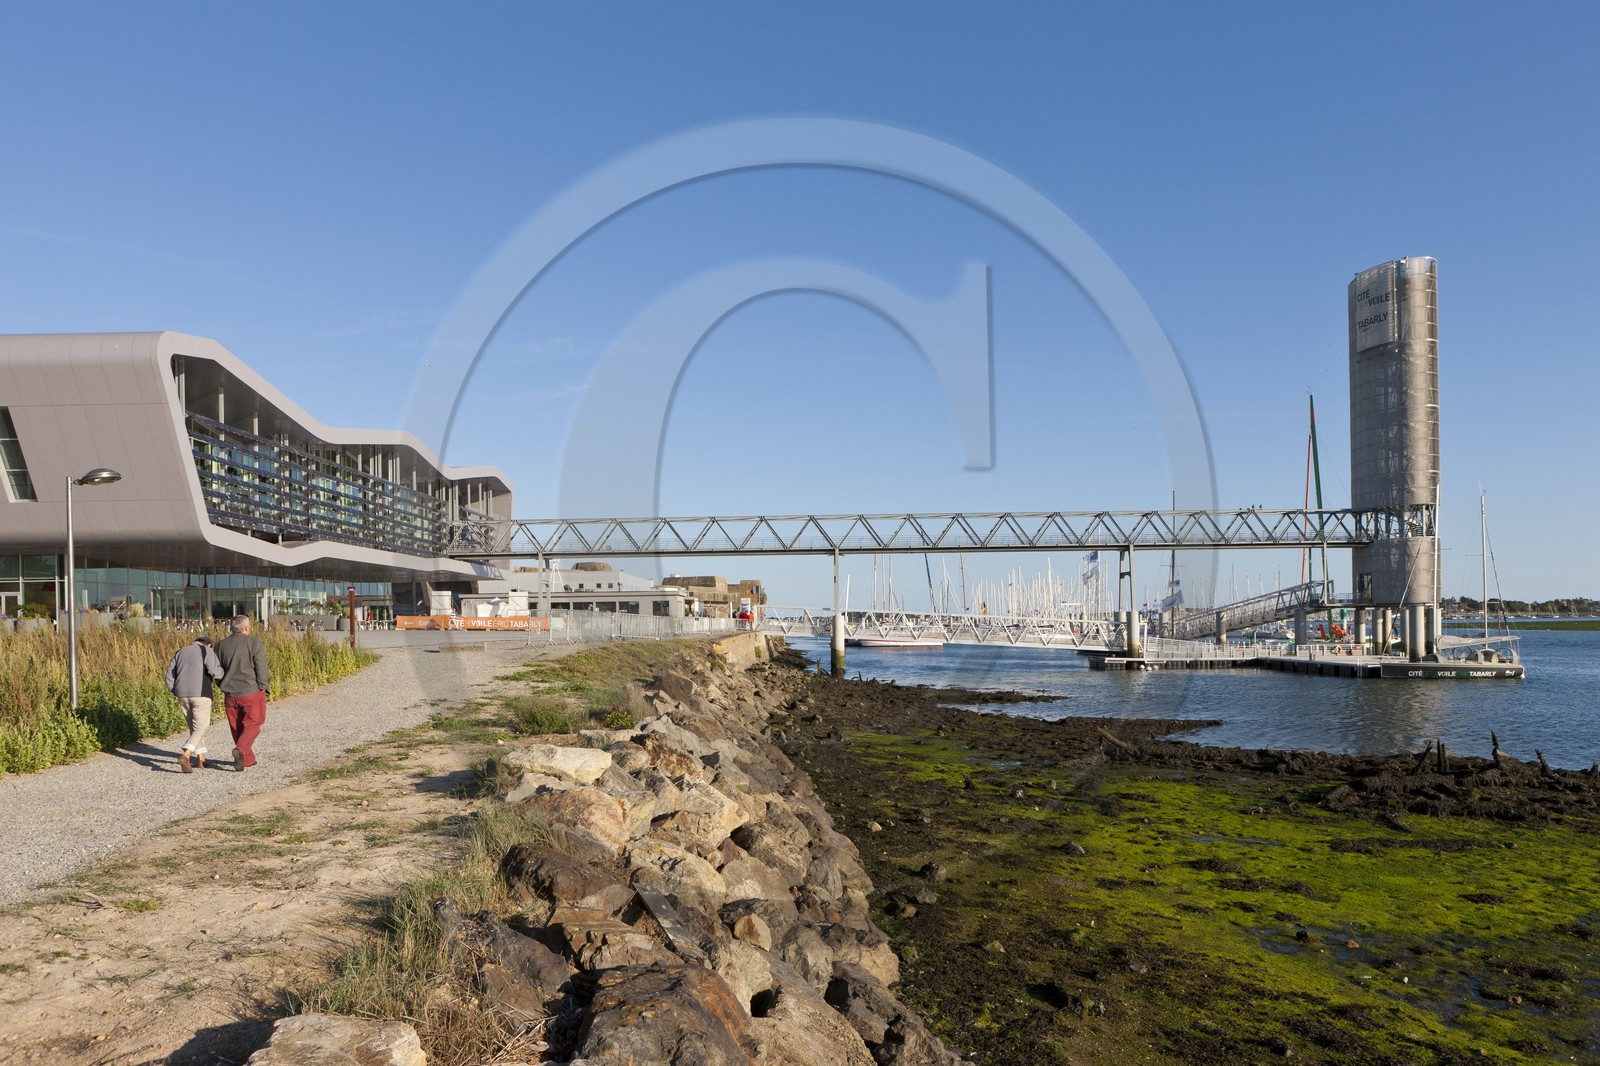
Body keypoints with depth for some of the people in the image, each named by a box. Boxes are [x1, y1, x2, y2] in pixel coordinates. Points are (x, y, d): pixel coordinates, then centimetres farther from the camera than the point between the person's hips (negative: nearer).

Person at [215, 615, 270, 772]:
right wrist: (263, 685, 6)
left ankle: (248, 759, 20)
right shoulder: (255, 644, -12)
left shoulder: (221, 645, 3)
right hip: (251, 692, -4)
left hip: (230, 694, 4)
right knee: (251, 726, 6)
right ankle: (240, 750, -17)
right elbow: (262, 671, -12)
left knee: (237, 727, 15)